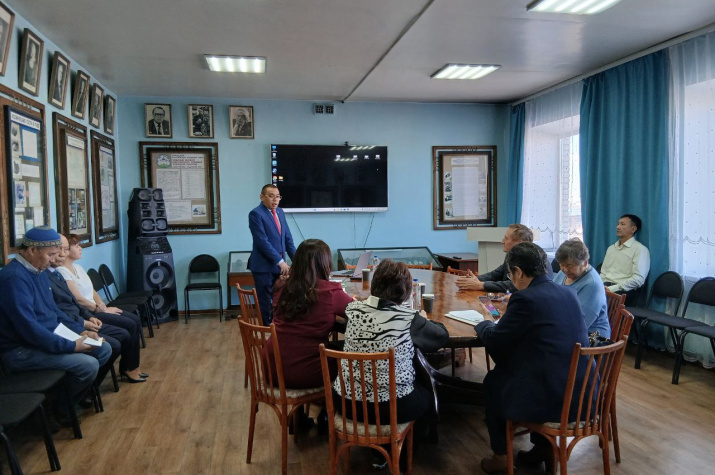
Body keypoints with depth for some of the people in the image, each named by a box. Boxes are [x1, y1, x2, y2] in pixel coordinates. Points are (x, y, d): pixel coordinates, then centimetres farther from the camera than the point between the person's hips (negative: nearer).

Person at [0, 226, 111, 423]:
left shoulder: (39, 271, 8)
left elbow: (53, 311, 18)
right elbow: (29, 329, -29)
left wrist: (80, 331, 4)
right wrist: (71, 346, -24)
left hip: (48, 338, 10)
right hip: (22, 349, -10)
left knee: (104, 349, 4)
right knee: (88, 364, -23)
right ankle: (59, 408, 2)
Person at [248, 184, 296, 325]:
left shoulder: (280, 212, 12)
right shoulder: (256, 214, -11)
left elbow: (287, 238, 12)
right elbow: (263, 241, -18)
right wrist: (280, 262, -20)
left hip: (279, 265, 7)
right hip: (264, 267, -7)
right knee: (265, 303, 2)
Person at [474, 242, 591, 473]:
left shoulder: (525, 298, -16)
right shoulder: (568, 292, 7)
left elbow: (495, 342, -6)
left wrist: (485, 321, 14)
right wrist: (509, 315, 23)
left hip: (553, 397, -7)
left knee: (493, 380, 18)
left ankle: (501, 456, 29)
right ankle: (544, 446, 35)